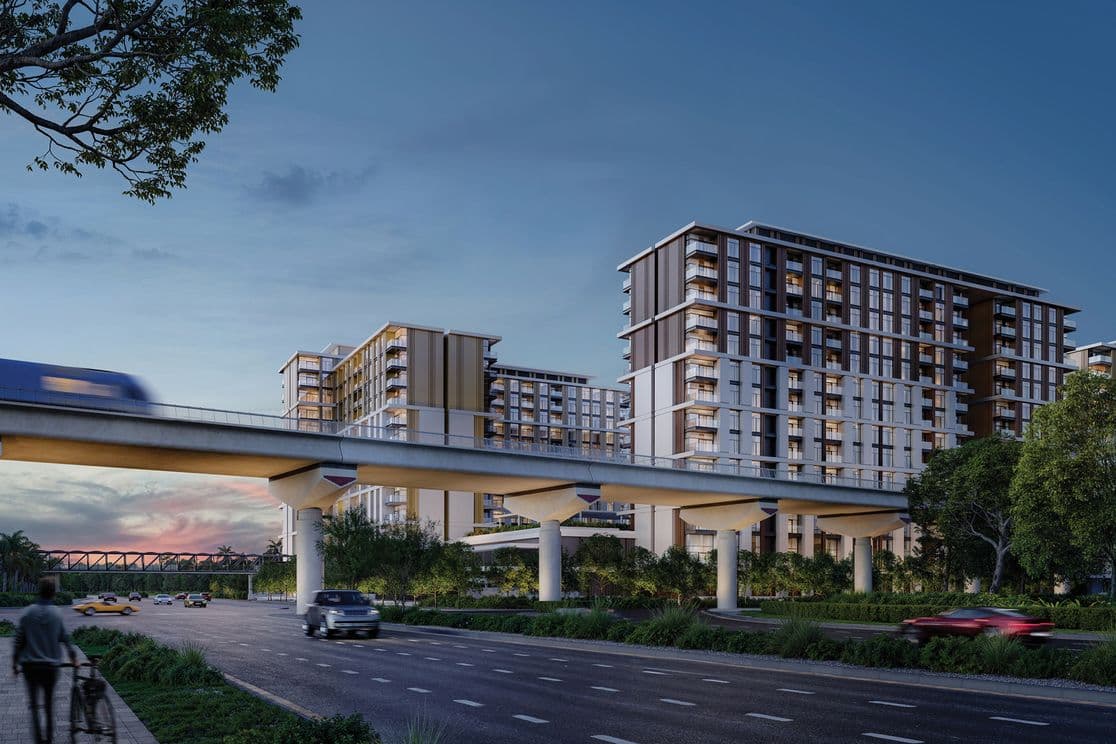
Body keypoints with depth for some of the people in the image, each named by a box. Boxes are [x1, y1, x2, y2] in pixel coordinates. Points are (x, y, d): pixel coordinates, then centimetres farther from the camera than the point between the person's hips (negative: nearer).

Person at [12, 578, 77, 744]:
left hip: (30, 664, 0)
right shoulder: (57, 614, -4)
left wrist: (14, 662, 8)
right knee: (49, 704, 14)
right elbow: (65, 638, 2)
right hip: (51, 665, 0)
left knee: (34, 705, 7)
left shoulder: (27, 613, -4)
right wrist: (73, 656, 16)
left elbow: (19, 640, -2)